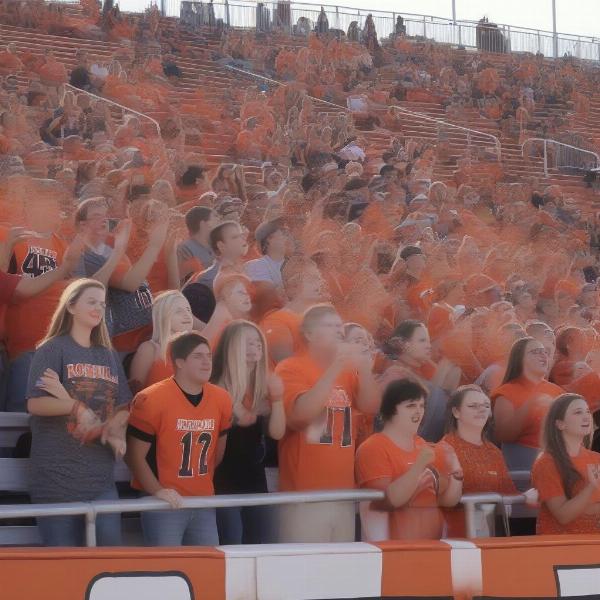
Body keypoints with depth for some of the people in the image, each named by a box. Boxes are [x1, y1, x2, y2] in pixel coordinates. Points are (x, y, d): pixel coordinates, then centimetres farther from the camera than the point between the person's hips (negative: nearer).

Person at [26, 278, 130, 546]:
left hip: (100, 473, 5)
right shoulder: (52, 349, -2)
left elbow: (124, 406, 12)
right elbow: (35, 404, -12)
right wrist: (77, 407, -23)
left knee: (110, 546, -8)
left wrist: (115, 431, -8)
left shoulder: (109, 356, 16)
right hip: (57, 474, -5)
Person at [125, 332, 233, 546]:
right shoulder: (151, 400, -12)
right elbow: (135, 455, -10)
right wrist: (157, 491, -17)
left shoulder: (221, 400, 3)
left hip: (204, 503, 5)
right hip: (164, 504, -5)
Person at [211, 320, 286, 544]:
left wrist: (277, 397, -9)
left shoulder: (264, 386, 8)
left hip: (255, 478, 7)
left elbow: (277, 433, 3)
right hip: (225, 481, -7)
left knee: (258, 545, 11)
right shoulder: (217, 389, -12)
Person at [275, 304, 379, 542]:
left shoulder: (347, 370, 14)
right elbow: (300, 413, -19)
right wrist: (335, 369, -21)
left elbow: (370, 407, 5)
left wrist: (364, 371, -11)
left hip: (343, 492, 6)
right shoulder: (290, 368, -4)